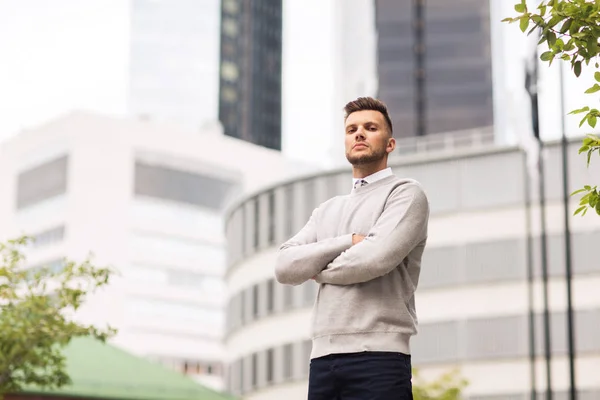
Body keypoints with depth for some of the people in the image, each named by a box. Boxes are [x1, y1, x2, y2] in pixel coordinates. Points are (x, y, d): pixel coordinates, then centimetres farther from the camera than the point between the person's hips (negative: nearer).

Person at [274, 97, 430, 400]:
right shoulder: (327, 210, 23)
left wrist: (318, 270, 4)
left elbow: (376, 258, -14)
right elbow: (285, 267, 7)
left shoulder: (405, 193, 4)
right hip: (323, 358, 6)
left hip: (378, 356, -6)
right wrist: (348, 242, -6)